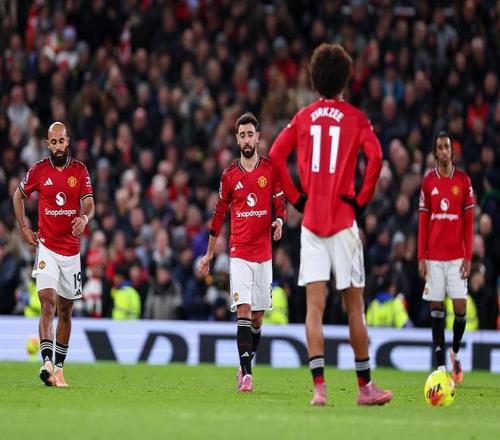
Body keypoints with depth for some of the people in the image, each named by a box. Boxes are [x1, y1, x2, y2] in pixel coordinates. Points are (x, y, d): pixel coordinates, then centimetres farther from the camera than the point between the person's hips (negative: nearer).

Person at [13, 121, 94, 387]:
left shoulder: (80, 170, 2)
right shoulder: (38, 170, 0)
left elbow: (89, 204, -5)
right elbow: (18, 195, 14)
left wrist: (84, 218, -27)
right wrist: (23, 228, 6)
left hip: (72, 250, 3)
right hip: (46, 247, -2)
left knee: (65, 310, 10)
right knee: (48, 304, -18)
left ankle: (59, 368, 20)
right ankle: (47, 364, -30)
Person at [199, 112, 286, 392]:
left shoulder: (271, 169, 3)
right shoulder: (230, 175, 5)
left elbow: (280, 204, 6)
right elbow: (219, 214, 13)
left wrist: (279, 221, -18)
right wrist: (210, 253, 16)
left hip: (264, 253, 1)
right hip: (239, 253, -1)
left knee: (258, 316, 7)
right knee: (244, 310, -14)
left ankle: (246, 365, 24)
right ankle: (246, 374, -18)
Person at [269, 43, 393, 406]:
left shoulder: (304, 116, 8)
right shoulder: (355, 117, -1)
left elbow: (276, 155, 1)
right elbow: (375, 156, -14)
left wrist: (296, 197, 6)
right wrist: (362, 199, -4)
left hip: (310, 221, 2)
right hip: (343, 221, -2)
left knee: (314, 304, -2)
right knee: (354, 305, 5)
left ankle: (319, 386, -12)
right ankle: (365, 386, 10)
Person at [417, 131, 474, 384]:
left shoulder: (463, 181, 2)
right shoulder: (428, 182, 5)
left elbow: (469, 221, 2)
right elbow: (423, 221, 6)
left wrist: (468, 257, -3)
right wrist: (421, 257, 0)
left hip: (457, 256, -1)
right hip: (433, 256, 1)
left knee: (460, 308, -6)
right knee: (436, 308, 0)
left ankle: (456, 352, 19)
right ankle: (440, 365, 2)